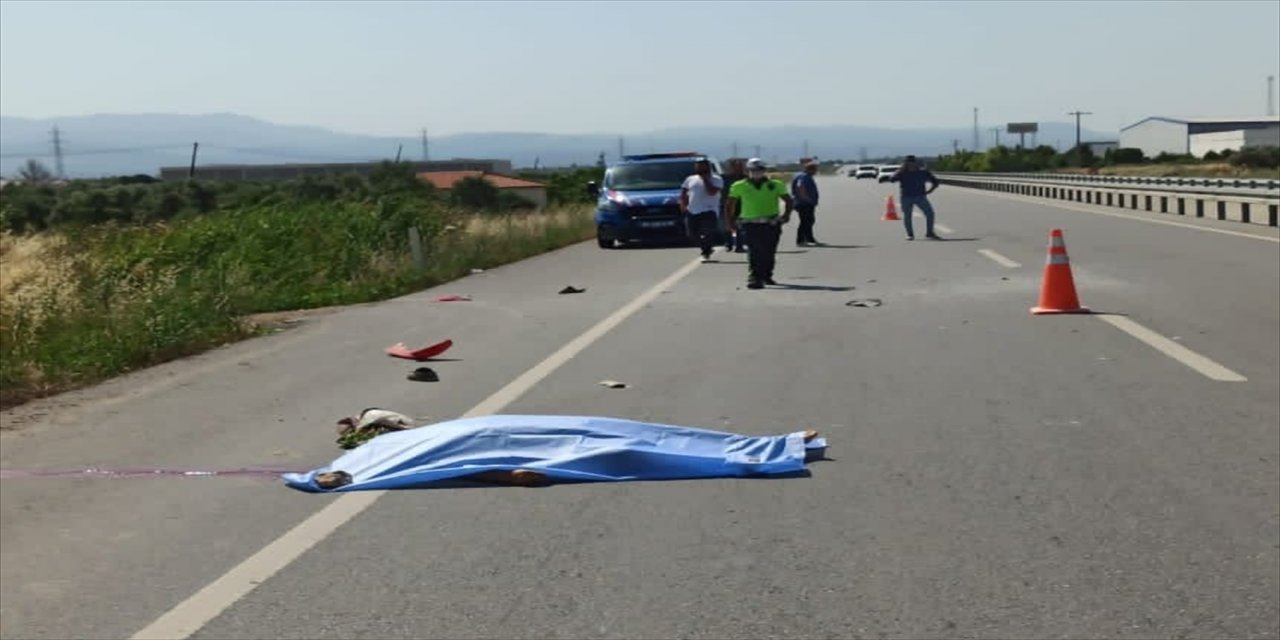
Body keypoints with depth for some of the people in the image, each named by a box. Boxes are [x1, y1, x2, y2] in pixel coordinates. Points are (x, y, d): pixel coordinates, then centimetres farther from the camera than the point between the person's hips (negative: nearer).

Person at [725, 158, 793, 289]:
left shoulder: (775, 185, 5)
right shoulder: (739, 187, 4)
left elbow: (789, 202, 9)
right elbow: (730, 205, 12)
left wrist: (787, 214, -8)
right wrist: (731, 221, 4)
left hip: (772, 224, 2)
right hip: (751, 224, -2)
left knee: (769, 253, 9)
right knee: (754, 252, -14)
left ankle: (766, 276, 28)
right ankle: (754, 278, -18)